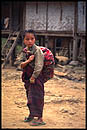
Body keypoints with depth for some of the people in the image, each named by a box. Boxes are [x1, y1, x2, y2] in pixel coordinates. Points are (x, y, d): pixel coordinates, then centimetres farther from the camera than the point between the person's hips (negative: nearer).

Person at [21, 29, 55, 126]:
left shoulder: (37, 50, -19)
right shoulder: (25, 50, 3)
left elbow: (39, 66, -22)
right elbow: (22, 65, 0)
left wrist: (33, 77, -18)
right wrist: (28, 61, -19)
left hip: (37, 76, -7)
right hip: (28, 76, 8)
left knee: (37, 96, -7)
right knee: (29, 95, 17)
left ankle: (40, 119, -2)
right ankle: (31, 115, 32)